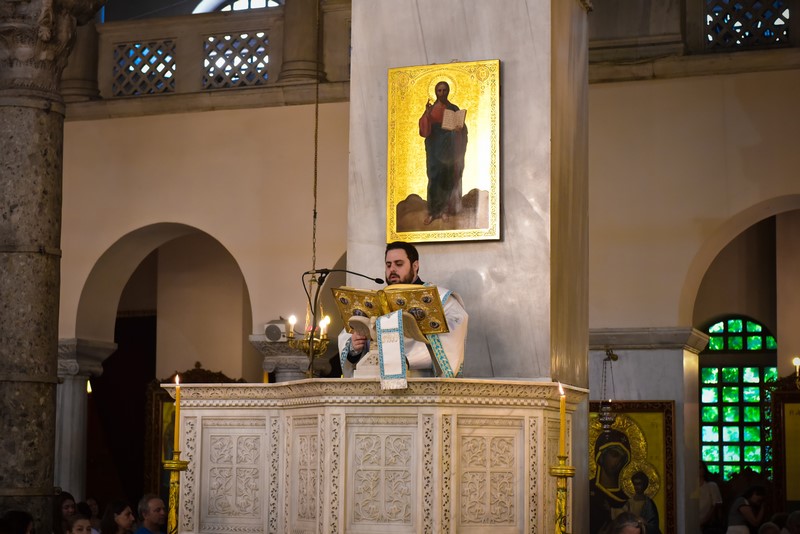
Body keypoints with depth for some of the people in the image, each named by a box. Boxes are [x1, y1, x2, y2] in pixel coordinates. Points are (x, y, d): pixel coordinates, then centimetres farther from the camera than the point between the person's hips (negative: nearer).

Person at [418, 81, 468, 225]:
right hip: (433, 146, 0)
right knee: (434, 178, -5)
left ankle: (445, 210, 9)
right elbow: (424, 128, -3)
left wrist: (458, 129, -19)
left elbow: (461, 128, 4)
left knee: (447, 177, 1)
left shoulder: (454, 109, 4)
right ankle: (432, 211, -1)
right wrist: (427, 113, -18)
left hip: (447, 147, 0)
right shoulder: (431, 109, 6)